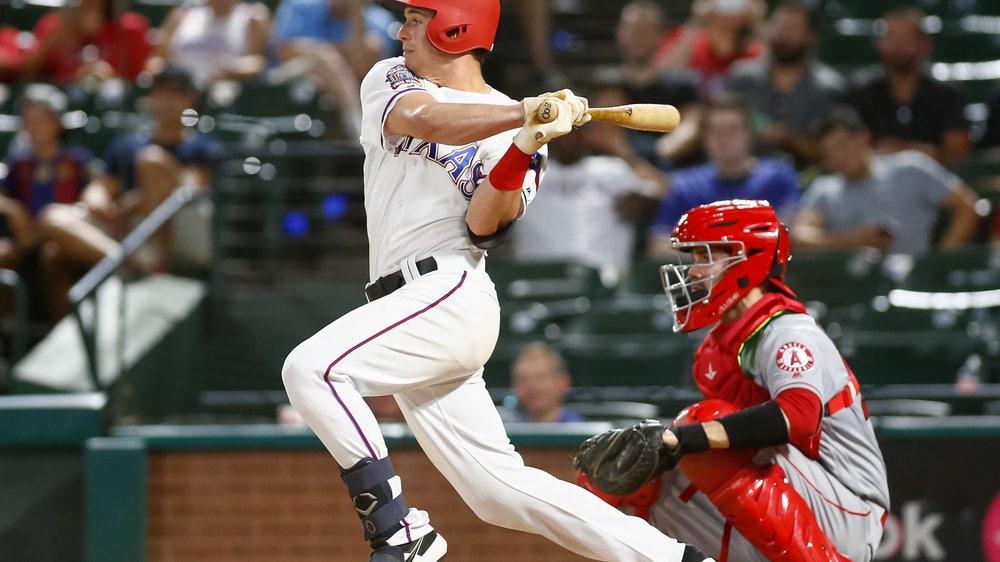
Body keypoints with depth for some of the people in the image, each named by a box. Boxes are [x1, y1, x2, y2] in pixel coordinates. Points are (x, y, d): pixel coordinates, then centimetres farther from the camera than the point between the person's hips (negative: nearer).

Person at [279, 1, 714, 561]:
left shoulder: (516, 131, 1)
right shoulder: (390, 79, 14)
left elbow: (484, 225, -10)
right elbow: (425, 120, -9)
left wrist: (526, 146, -25)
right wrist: (525, 112, -23)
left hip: (449, 292, -6)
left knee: (311, 367, -25)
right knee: (499, 489, 3)